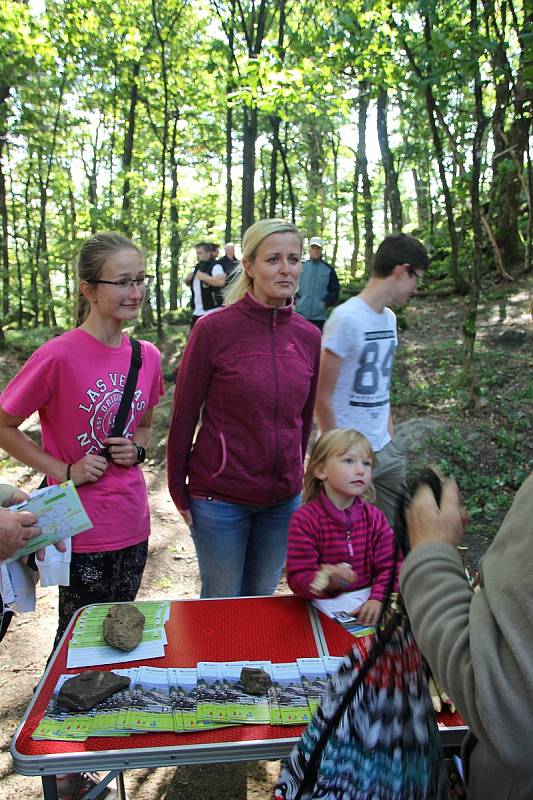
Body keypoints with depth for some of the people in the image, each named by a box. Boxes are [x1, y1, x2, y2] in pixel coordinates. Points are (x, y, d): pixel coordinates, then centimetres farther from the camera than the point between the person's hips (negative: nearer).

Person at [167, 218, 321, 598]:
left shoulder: (309, 336, 0)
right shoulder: (214, 329, -13)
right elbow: (184, 414, -7)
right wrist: (178, 489, -3)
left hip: (283, 499, 4)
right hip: (220, 496, -4)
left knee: (262, 597, 20)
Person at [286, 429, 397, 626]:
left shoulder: (375, 517, 4)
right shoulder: (304, 520, -8)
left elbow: (389, 568, -1)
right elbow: (299, 577, -12)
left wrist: (378, 599, -19)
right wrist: (326, 582, -32)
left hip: (363, 607, 3)